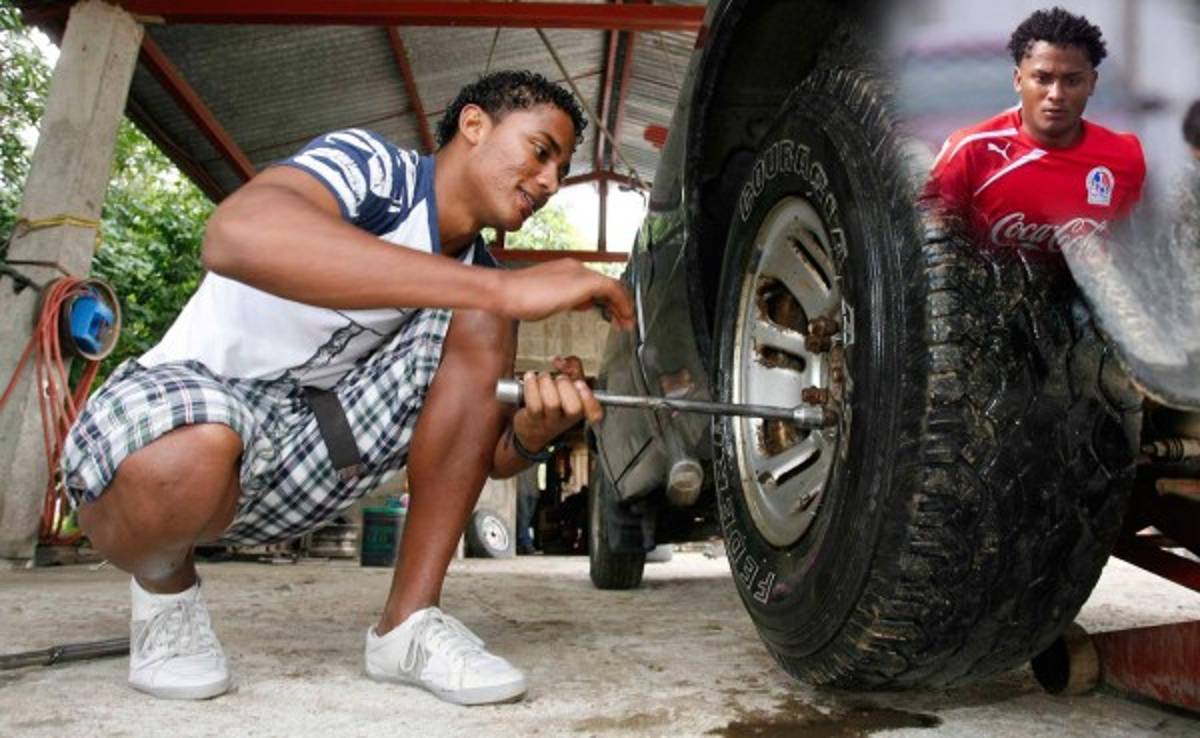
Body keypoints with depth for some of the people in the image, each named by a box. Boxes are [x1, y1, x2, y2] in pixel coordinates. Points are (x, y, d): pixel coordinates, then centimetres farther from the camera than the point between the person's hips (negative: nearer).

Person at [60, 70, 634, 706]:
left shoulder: (478, 279, 5)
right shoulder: (374, 165, -15)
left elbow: (492, 454, 4)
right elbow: (236, 234, -39)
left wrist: (537, 428, -22)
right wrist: (506, 289, -42)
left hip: (308, 449, 6)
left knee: (480, 326, -11)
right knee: (191, 450, -41)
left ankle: (408, 624, -9)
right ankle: (164, 583, -1)